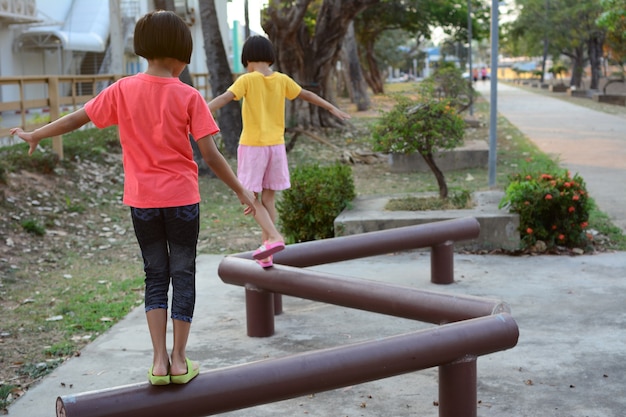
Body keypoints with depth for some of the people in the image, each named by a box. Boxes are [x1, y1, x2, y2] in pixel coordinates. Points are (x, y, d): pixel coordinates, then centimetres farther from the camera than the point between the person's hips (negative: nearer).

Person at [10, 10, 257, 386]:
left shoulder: (122, 90, -3)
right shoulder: (189, 97, -9)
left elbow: (76, 119, 4)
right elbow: (211, 156, -11)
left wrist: (35, 135, 19)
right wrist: (241, 190, 0)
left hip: (142, 201, 2)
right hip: (182, 199, -2)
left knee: (156, 276, 13)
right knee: (183, 276, 10)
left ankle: (160, 361, 8)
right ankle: (179, 362, 12)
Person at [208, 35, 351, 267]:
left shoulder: (247, 80, -9)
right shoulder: (282, 80, 4)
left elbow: (224, 98, -22)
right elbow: (307, 95, 17)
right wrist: (332, 109, 29)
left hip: (252, 146, -5)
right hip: (276, 145, 5)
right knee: (269, 198, 11)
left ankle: (274, 237, -16)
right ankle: (266, 253, 14)